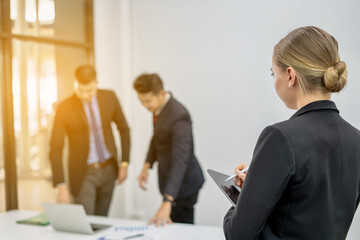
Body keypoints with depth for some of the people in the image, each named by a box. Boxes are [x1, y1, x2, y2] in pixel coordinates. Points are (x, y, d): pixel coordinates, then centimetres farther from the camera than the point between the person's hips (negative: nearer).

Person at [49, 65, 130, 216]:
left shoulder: (109, 97, -4)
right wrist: (61, 186, -25)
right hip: (83, 173, -3)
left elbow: (123, 129, 8)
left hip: (109, 168, 3)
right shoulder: (64, 108, -14)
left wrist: (124, 163, 3)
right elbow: (55, 149, -16)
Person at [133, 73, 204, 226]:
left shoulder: (178, 116, -29)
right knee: (171, 225, 18)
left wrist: (167, 201, -41)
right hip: (169, 178, 9)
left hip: (183, 181, -8)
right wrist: (147, 165, 4)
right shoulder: (158, 106, -2)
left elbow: (180, 160, -35)